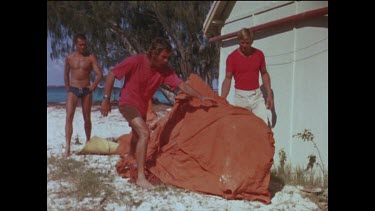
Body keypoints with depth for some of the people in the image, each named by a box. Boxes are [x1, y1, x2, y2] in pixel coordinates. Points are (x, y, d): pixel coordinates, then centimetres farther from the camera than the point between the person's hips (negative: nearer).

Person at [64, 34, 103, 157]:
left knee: (87, 118, 9)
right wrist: (67, 88, 12)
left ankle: (88, 141, 29)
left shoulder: (91, 57, -1)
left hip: (86, 90, 0)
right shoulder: (69, 58, 5)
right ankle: (67, 147, -20)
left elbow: (99, 74, -6)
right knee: (69, 117, -14)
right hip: (73, 90, 0)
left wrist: (94, 85, -20)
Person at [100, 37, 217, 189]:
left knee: (137, 136, 22)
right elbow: (111, 75, -16)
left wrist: (200, 97, -22)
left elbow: (182, 85, -12)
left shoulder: (164, 70, -10)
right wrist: (106, 99, -16)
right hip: (128, 103, -7)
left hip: (142, 106, 7)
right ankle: (141, 177, -23)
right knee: (144, 133, -25)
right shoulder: (135, 62, -23)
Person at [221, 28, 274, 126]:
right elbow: (228, 79, -5)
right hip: (241, 96, -3)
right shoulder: (232, 57, -4)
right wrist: (222, 100, -15)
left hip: (257, 95, 3)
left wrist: (269, 95, 7)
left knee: (265, 123, -6)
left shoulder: (259, 54, 5)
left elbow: (264, 74, 14)